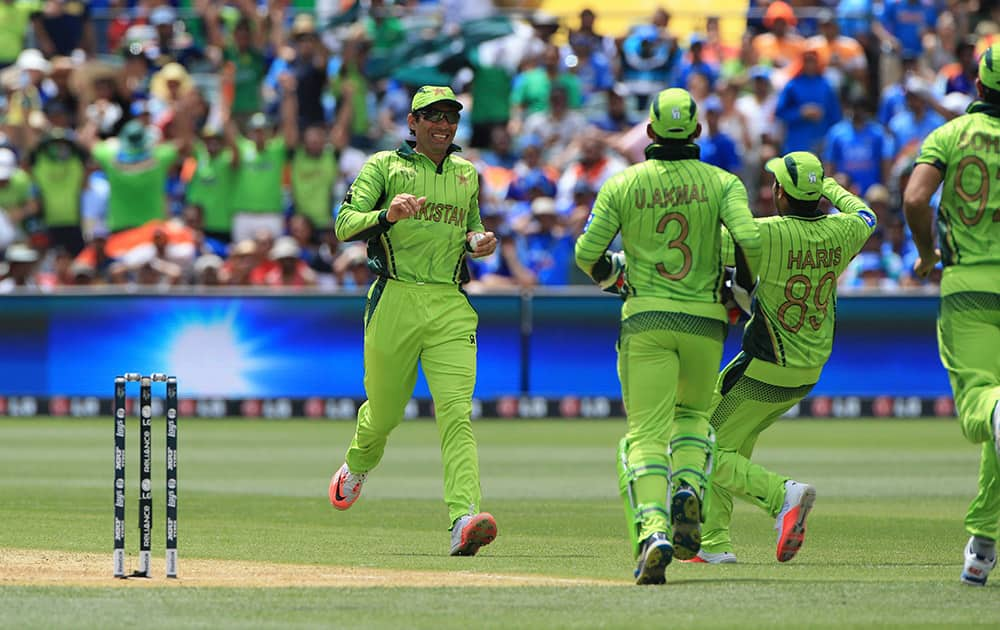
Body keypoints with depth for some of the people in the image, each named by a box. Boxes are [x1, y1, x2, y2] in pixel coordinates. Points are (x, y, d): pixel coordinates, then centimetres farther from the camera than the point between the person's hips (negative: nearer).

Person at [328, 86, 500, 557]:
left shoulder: (468, 175, 17)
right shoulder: (385, 166, 4)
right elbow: (344, 226, -6)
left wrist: (479, 242, 8)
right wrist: (387, 215, -25)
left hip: (451, 307, 2)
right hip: (394, 301, -2)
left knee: (456, 412, -14)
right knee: (383, 411, 8)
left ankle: (464, 519, -27)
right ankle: (358, 466, 44)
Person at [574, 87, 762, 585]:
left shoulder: (623, 184, 1)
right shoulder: (722, 182, 0)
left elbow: (587, 253, 0)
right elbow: (750, 240, -13)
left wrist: (610, 271, 22)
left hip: (645, 319, -1)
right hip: (705, 319, 1)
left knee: (646, 434, -3)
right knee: (692, 413, 25)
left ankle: (652, 530, -25)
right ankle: (688, 488, -4)